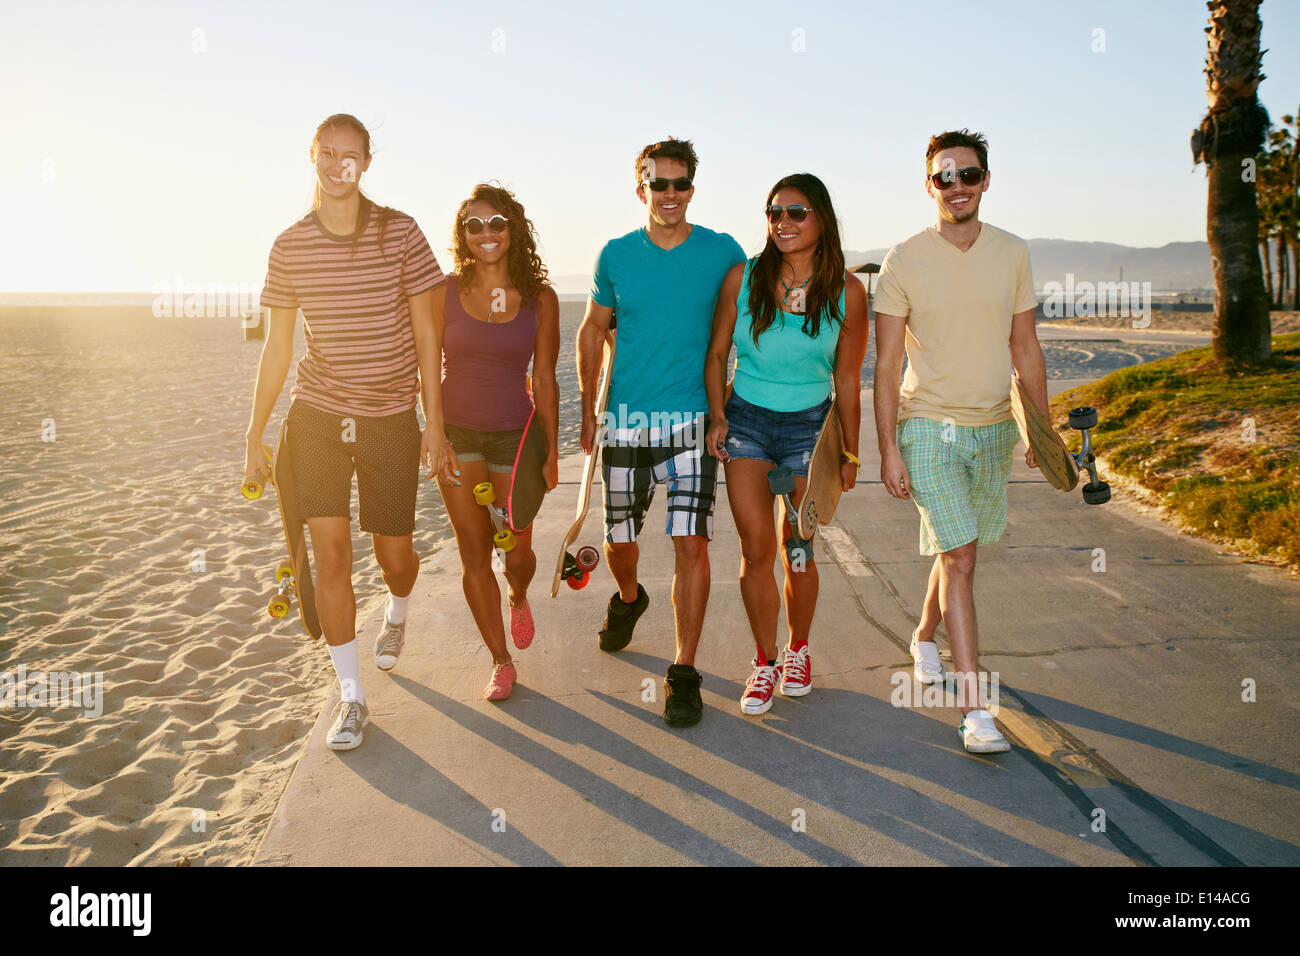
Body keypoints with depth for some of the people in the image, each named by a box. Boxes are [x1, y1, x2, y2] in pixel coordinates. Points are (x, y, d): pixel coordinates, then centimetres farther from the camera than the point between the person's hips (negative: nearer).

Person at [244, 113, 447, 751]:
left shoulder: (400, 233, -5)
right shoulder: (290, 246, 0)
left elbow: (425, 334, -2)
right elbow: (277, 347, 6)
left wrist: (437, 423, -4)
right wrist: (254, 434, 6)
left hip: (391, 417, -1)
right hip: (316, 415, 1)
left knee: (394, 555, 7)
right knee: (330, 554, -5)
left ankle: (396, 614, 45)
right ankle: (351, 695, 10)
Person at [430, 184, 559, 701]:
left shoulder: (540, 299, -2)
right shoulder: (446, 292, -2)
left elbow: (544, 380, 1)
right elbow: (429, 367, 0)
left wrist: (551, 451, 0)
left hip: (514, 434, 0)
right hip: (457, 433, 1)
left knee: (516, 549, 4)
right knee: (473, 552, 3)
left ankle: (518, 597, 43)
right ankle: (501, 662, 17)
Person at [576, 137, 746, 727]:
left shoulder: (723, 253, -1)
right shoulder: (616, 256, 3)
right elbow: (592, 331, 13)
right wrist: (587, 409, 10)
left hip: (693, 420, -2)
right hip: (625, 420, 2)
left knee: (691, 543, -10)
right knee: (618, 537, 12)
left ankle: (684, 674, 3)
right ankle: (628, 598, 47)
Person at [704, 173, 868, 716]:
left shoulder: (846, 292, -6)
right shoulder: (743, 279, -5)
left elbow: (847, 378, 2)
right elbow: (716, 353, 5)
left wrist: (849, 452, 5)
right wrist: (717, 416, -5)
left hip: (809, 426, 0)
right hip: (746, 421, 0)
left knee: (797, 550, 6)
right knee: (756, 549, -3)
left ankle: (798, 649, 32)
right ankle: (765, 661, 16)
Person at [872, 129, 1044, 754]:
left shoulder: (1012, 254, 4)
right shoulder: (904, 261, -7)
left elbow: (1026, 350, 10)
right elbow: (887, 364, -6)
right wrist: (888, 449, -11)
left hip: (993, 430, 4)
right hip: (928, 428, -4)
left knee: (960, 550, 15)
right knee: (958, 557, -10)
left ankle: (925, 637, 43)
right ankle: (974, 708, -6)